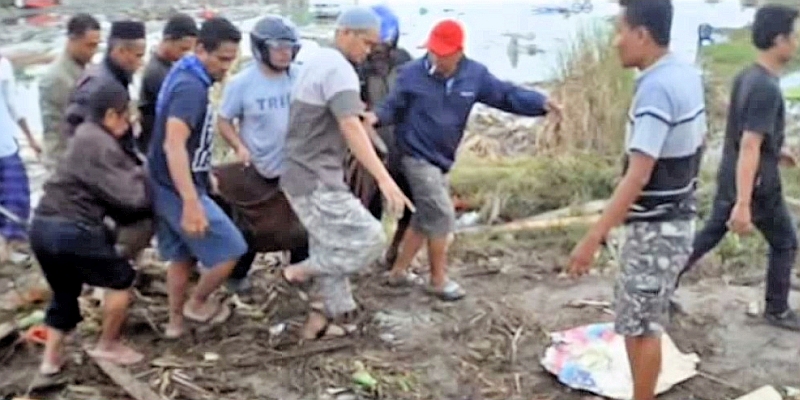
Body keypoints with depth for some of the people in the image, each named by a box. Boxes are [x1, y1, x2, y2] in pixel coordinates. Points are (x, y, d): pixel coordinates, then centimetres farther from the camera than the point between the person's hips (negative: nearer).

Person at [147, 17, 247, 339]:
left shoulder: (185, 76, 9)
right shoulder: (192, 87, -23)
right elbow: (174, 146, -34)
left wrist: (205, 175, 33)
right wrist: (191, 203, -40)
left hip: (166, 186, 10)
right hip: (178, 190, -10)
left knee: (182, 256, 20)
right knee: (230, 250, 1)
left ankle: (175, 321, 31)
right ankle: (197, 303, 19)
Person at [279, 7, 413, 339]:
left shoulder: (316, 61, 13)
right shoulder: (338, 68, -18)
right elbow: (351, 128, -31)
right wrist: (384, 179, -38)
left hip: (304, 175, 10)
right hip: (315, 181, -10)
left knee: (332, 249, 16)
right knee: (368, 239, -9)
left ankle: (324, 319, 22)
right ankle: (302, 271, 5)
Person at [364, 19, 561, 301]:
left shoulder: (474, 75, -5)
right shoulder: (411, 74, -13)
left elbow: (507, 95, -4)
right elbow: (393, 107, -6)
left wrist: (541, 103, -18)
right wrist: (376, 116, -28)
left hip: (441, 159, 6)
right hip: (417, 156, -6)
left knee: (426, 218, 14)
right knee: (441, 216, -8)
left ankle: (399, 271, 30)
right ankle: (439, 279, 8)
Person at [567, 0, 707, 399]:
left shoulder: (656, 88, -24)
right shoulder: (687, 74, 6)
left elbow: (638, 176, -29)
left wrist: (593, 236, -29)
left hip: (654, 228, -10)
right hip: (677, 219, 10)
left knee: (639, 327, 2)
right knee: (645, 322, 19)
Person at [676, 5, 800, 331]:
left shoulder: (746, 77, 3)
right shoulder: (767, 88, -26)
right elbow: (749, 147, -31)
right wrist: (744, 205, -32)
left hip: (729, 179, 8)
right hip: (757, 186, -8)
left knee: (708, 235, 17)